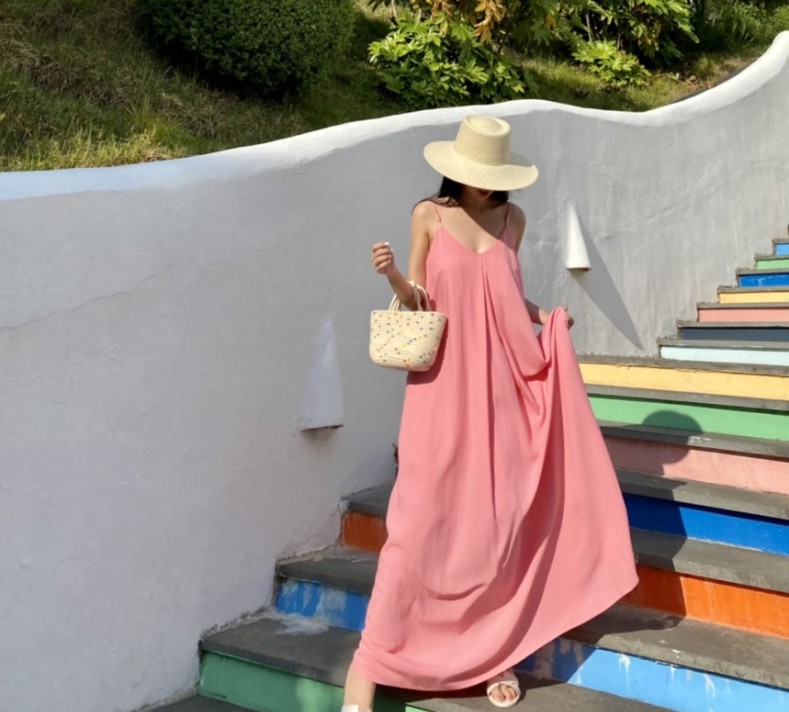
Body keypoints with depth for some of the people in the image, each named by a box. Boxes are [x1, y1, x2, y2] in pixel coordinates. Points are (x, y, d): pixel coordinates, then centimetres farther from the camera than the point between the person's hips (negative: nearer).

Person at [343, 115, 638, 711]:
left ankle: (495, 650, 21)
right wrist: (393, 276, -18)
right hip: (444, 386, -2)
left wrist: (544, 318, -1)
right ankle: (371, 655, 9)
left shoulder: (512, 219, 7)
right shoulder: (429, 215, -1)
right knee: (422, 517, -3)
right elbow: (417, 302, 1)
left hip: (500, 384, 3)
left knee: (500, 518, 3)